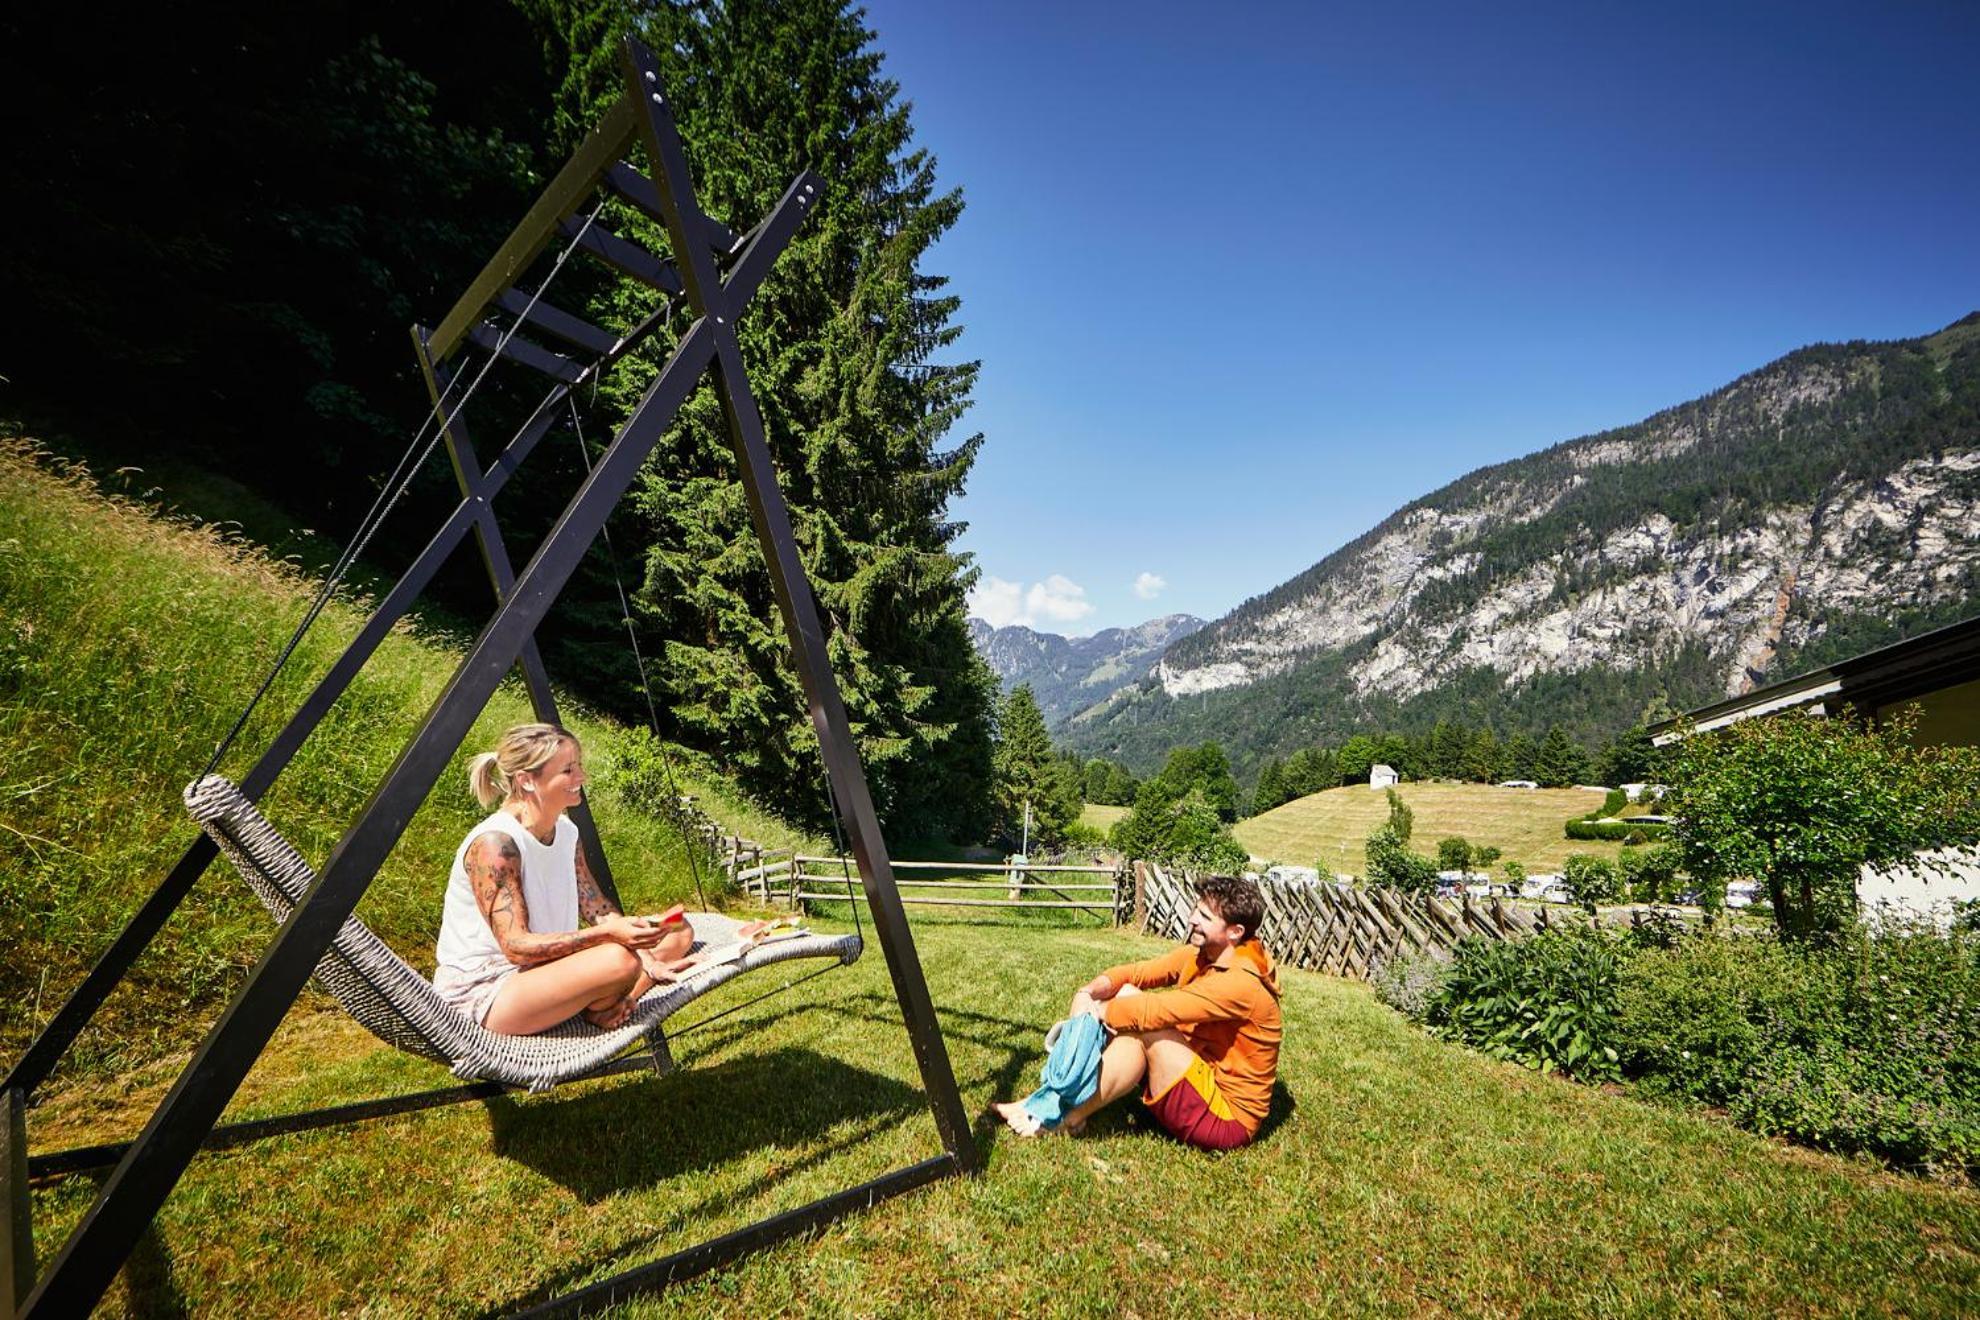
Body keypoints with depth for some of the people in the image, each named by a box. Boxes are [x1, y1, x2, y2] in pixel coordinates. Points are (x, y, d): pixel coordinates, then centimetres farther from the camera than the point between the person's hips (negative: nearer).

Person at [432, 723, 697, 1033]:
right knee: (619, 959, -32)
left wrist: (646, 959, -10)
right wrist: (608, 933, -38)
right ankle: (599, 1010, -1)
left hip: (545, 969, 8)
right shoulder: (494, 843, -23)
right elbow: (516, 946, -28)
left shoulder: (566, 831, 2)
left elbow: (598, 908, 5)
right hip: (482, 992, -8)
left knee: (678, 932, 2)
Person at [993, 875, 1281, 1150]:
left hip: (1226, 1115, -8)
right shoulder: (1200, 955, 1)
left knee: (1145, 1025, -27)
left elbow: (1154, 1010, -32)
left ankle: (1068, 1118, -16)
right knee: (1127, 995, -7)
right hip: (1198, 1077, 8)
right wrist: (1089, 991, -21)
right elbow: (1136, 972, -2)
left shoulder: (1240, 982, -26)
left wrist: (1096, 1011, -19)